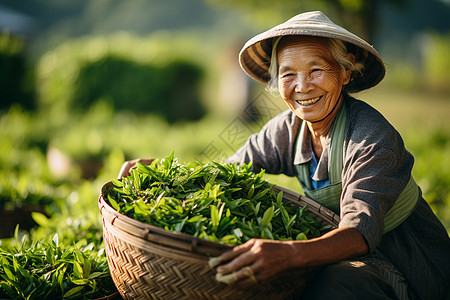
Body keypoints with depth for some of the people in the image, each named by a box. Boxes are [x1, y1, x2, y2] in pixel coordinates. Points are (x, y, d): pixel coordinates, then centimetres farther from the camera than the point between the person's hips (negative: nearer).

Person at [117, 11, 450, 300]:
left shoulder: (374, 139, -26)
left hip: (411, 262, -6)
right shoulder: (289, 128, -5)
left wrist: (289, 254, -58)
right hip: (338, 248, 6)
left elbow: (362, 231, -39)